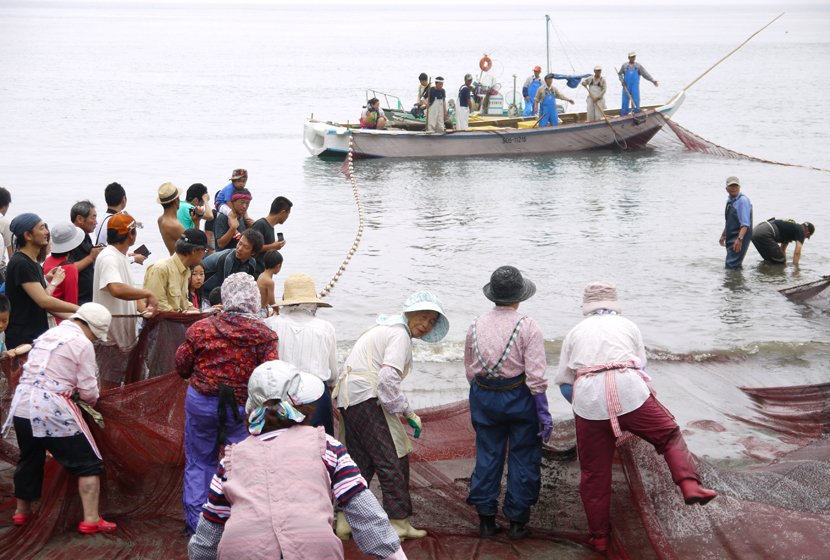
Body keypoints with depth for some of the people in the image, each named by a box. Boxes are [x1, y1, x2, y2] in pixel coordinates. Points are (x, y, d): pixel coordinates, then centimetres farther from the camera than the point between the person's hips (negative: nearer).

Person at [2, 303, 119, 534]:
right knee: (88, 463, 3)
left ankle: (22, 511, 39)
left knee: (29, 460, 25)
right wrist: (93, 400, 14)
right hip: (53, 411, -7)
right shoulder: (82, 344, -6)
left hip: (22, 407, 7)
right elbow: (88, 390, -7)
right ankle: (91, 520, -2)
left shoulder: (47, 335, 16)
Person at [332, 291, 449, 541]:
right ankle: (399, 522, -1)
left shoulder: (385, 327, 22)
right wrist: (408, 412, -12)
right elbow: (388, 378, -21)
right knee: (393, 458, -4)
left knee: (360, 460, 15)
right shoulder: (400, 334, -10)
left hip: (348, 397, 10)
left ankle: (345, 521, 15)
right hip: (367, 398, -10)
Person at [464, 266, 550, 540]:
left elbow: (470, 371, 11)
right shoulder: (527, 327, -11)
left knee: (487, 455, 12)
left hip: (484, 396, 4)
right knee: (522, 457, 7)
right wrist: (544, 412, -10)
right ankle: (517, 521, 10)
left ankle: (486, 519, 15)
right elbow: (535, 376, -15)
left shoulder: (476, 326, 3)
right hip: (519, 397, -4)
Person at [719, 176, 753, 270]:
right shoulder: (729, 201, 13)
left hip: (740, 238, -9)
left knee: (732, 266, -15)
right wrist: (723, 235, 33)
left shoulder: (743, 200, -15)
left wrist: (739, 238, -33)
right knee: (729, 265, 13)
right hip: (730, 238, 9)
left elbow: (745, 223, -24)